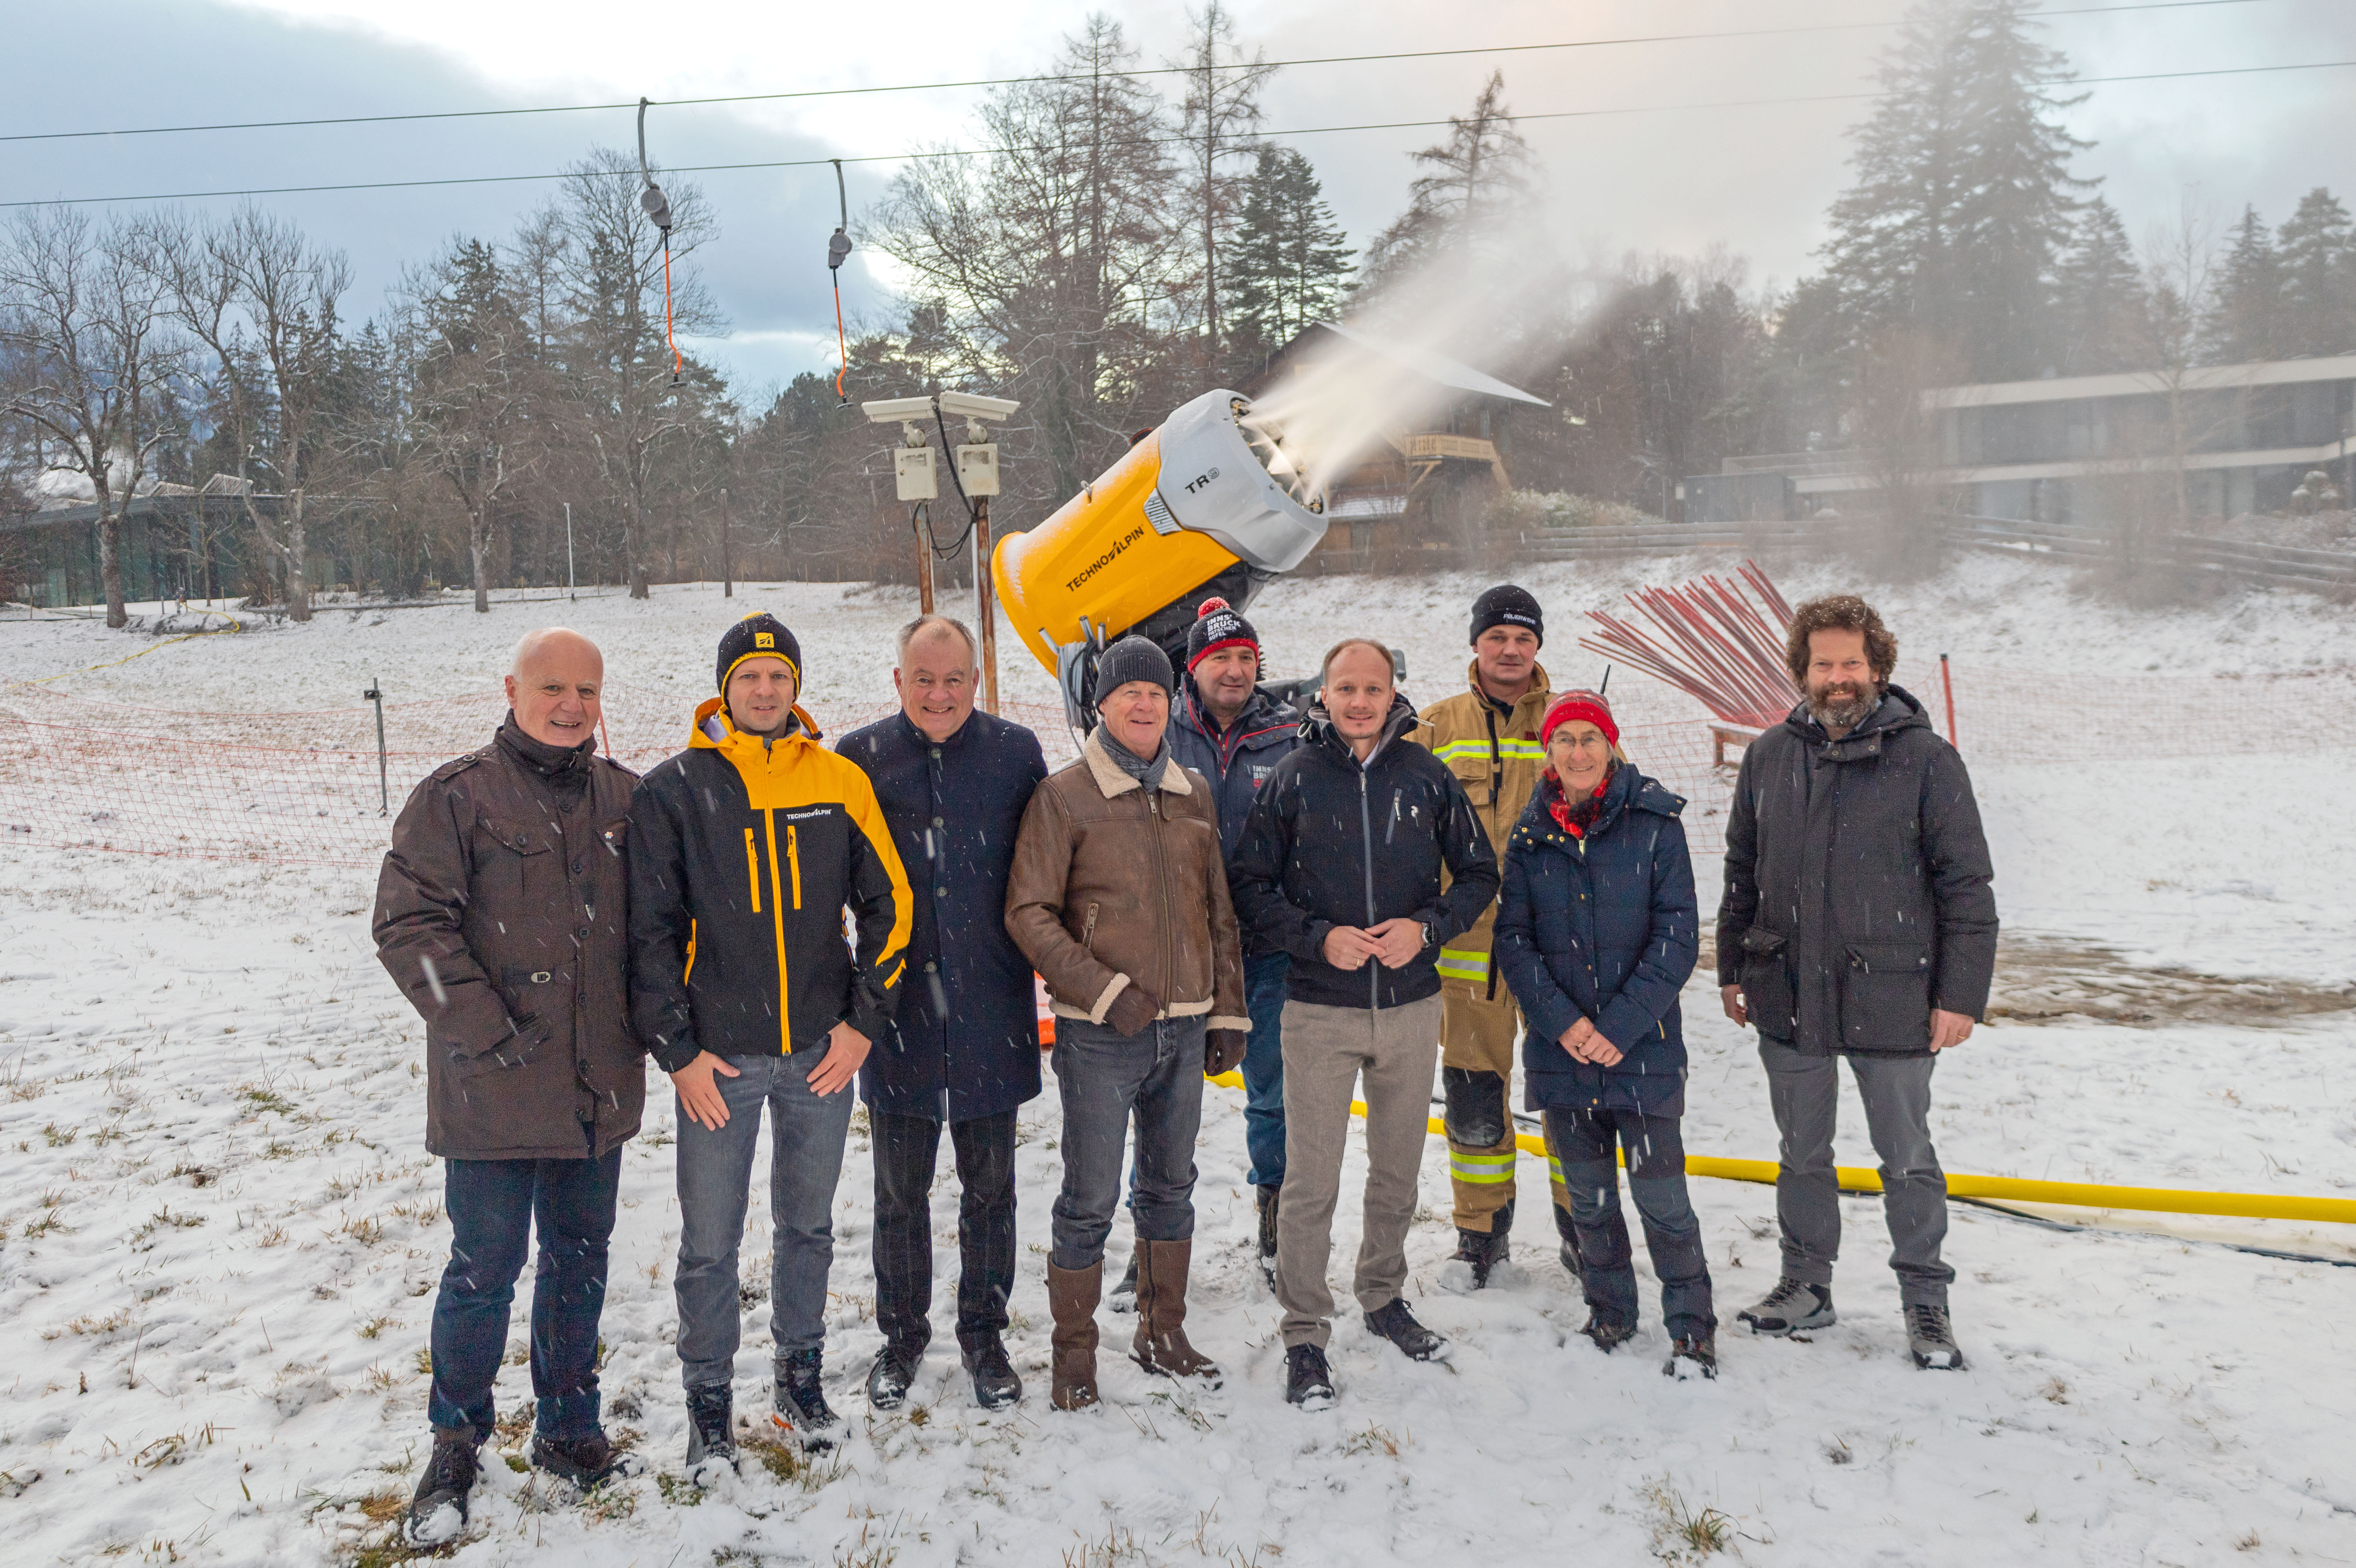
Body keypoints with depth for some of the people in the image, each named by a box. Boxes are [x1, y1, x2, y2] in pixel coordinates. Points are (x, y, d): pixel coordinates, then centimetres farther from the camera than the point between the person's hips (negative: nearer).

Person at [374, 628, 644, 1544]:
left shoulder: (625, 799, 8)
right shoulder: (456, 797, -6)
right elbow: (408, 924, -12)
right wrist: (489, 1032, -15)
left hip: (601, 1088, 5)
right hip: (494, 1092, -4)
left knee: (581, 1263, 15)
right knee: (485, 1270, 4)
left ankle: (569, 1431, 31)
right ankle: (456, 1444, 24)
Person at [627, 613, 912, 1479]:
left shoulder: (839, 781, 1)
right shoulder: (673, 790, -3)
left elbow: (888, 904, 6)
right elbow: (651, 930, -2)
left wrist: (865, 1020, -1)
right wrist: (678, 1052, -7)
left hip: (823, 1052, 2)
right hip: (717, 1058, -2)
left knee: (807, 1226, 16)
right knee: (710, 1243, 5)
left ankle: (801, 1379, 33)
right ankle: (710, 1402, 24)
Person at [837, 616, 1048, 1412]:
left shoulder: (1014, 751, -2)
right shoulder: (860, 757, -2)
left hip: (991, 1012, 0)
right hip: (898, 1011, 0)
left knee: (990, 1185, 13)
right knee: (900, 1189, 13)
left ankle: (984, 1333, 31)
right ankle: (902, 1335, 32)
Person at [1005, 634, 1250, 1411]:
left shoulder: (1194, 794, 10)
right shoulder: (1064, 795, -6)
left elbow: (1218, 912, 14)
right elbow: (1030, 914, -10)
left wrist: (1228, 1013, 11)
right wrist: (1105, 991, -16)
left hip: (1186, 1028, 5)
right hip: (1101, 1035, -5)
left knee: (1172, 1186, 16)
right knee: (1090, 1201, 2)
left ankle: (1163, 1332, 33)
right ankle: (1075, 1353, 19)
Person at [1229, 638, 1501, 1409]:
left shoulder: (1426, 777, 2)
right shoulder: (1292, 780, -2)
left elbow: (1479, 873, 8)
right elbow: (1250, 885, -1)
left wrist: (1428, 927, -10)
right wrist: (1319, 937, -15)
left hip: (1412, 1006, 3)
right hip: (1319, 1010, -2)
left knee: (1398, 1171, 17)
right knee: (1311, 1181, -1)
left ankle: (1385, 1297, 37)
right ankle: (1305, 1334, 13)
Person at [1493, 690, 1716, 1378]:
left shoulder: (1655, 823, -4)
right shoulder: (1530, 835, 4)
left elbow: (1677, 936, -7)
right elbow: (1514, 940, 2)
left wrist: (1620, 1025, -14)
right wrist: (1562, 1021, -11)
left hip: (1643, 1047, -3)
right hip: (1560, 1049, 3)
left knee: (1660, 1193, -2)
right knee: (1588, 1192, 13)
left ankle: (1692, 1325, 17)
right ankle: (1609, 1310, 31)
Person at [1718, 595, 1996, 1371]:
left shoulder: (1925, 759, -6)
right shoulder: (1769, 757, 4)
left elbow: (1967, 888, -5)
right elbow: (1741, 873, 12)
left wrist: (1961, 995, -8)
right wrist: (1733, 970, 12)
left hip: (1890, 1000, -3)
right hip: (1787, 996, 3)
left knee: (1907, 1157, 10)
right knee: (1802, 1152, 16)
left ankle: (1926, 1299, 27)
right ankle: (1806, 1284, 32)